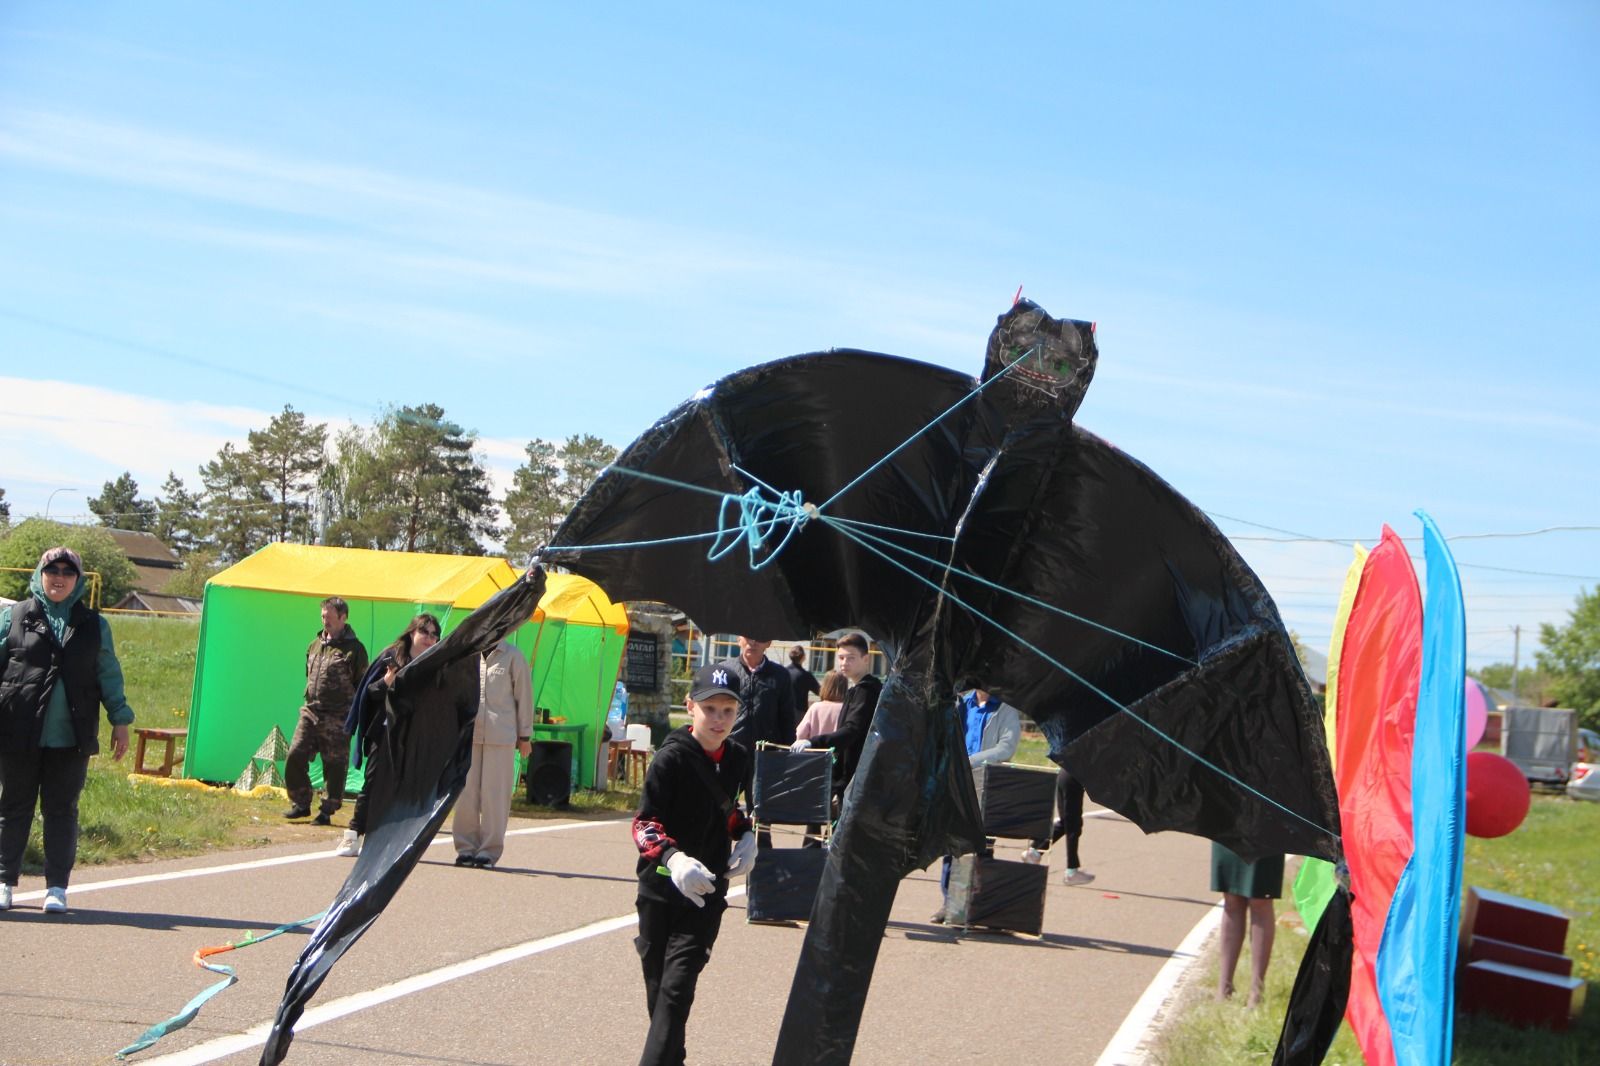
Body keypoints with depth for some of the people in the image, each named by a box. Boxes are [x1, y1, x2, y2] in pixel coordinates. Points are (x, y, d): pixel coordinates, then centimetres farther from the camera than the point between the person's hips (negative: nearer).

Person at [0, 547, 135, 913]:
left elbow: (109, 675, 14)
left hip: (71, 738, 1)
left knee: (61, 810, 3)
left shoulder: (93, 625, 11)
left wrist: (120, 721, 9)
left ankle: (57, 887, 9)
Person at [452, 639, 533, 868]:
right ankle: (466, 847, 11)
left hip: (501, 736, -2)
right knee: (465, 792, 2)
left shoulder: (512, 656, 4)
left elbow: (524, 695, 7)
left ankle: (489, 850, 4)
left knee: (495, 795, -2)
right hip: (467, 732, 2)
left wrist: (524, 736, 7)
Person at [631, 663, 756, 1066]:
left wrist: (746, 836, 4)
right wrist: (671, 856, -35)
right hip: (661, 883, -2)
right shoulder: (672, 757, -13)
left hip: (708, 887, 2)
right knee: (657, 983, 9)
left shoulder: (738, 758, 4)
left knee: (678, 985, -9)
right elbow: (644, 823, -17)